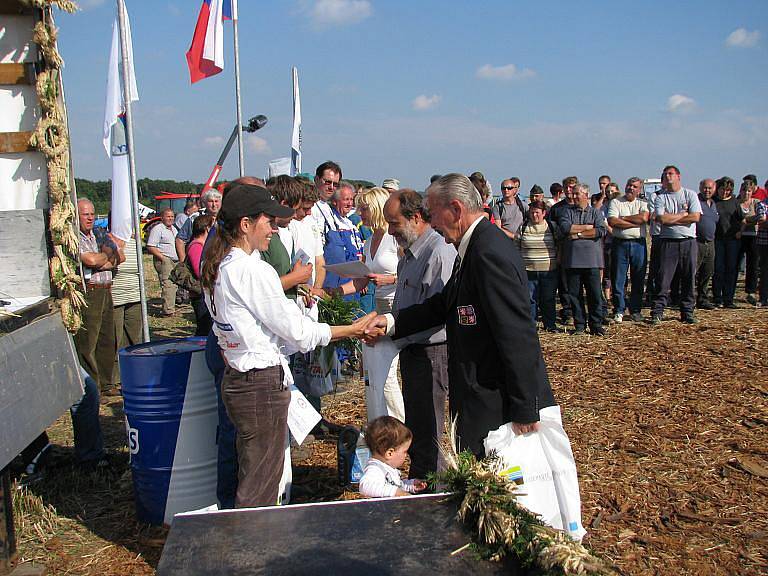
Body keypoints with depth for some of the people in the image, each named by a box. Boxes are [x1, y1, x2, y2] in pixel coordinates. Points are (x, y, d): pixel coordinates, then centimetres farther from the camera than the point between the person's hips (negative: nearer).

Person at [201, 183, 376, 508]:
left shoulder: (218, 267, 8)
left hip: (235, 379, 9)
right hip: (263, 384, -9)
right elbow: (297, 331, -14)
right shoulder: (253, 271, -20)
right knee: (261, 485, 3)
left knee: (250, 476, 20)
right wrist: (351, 330, -4)